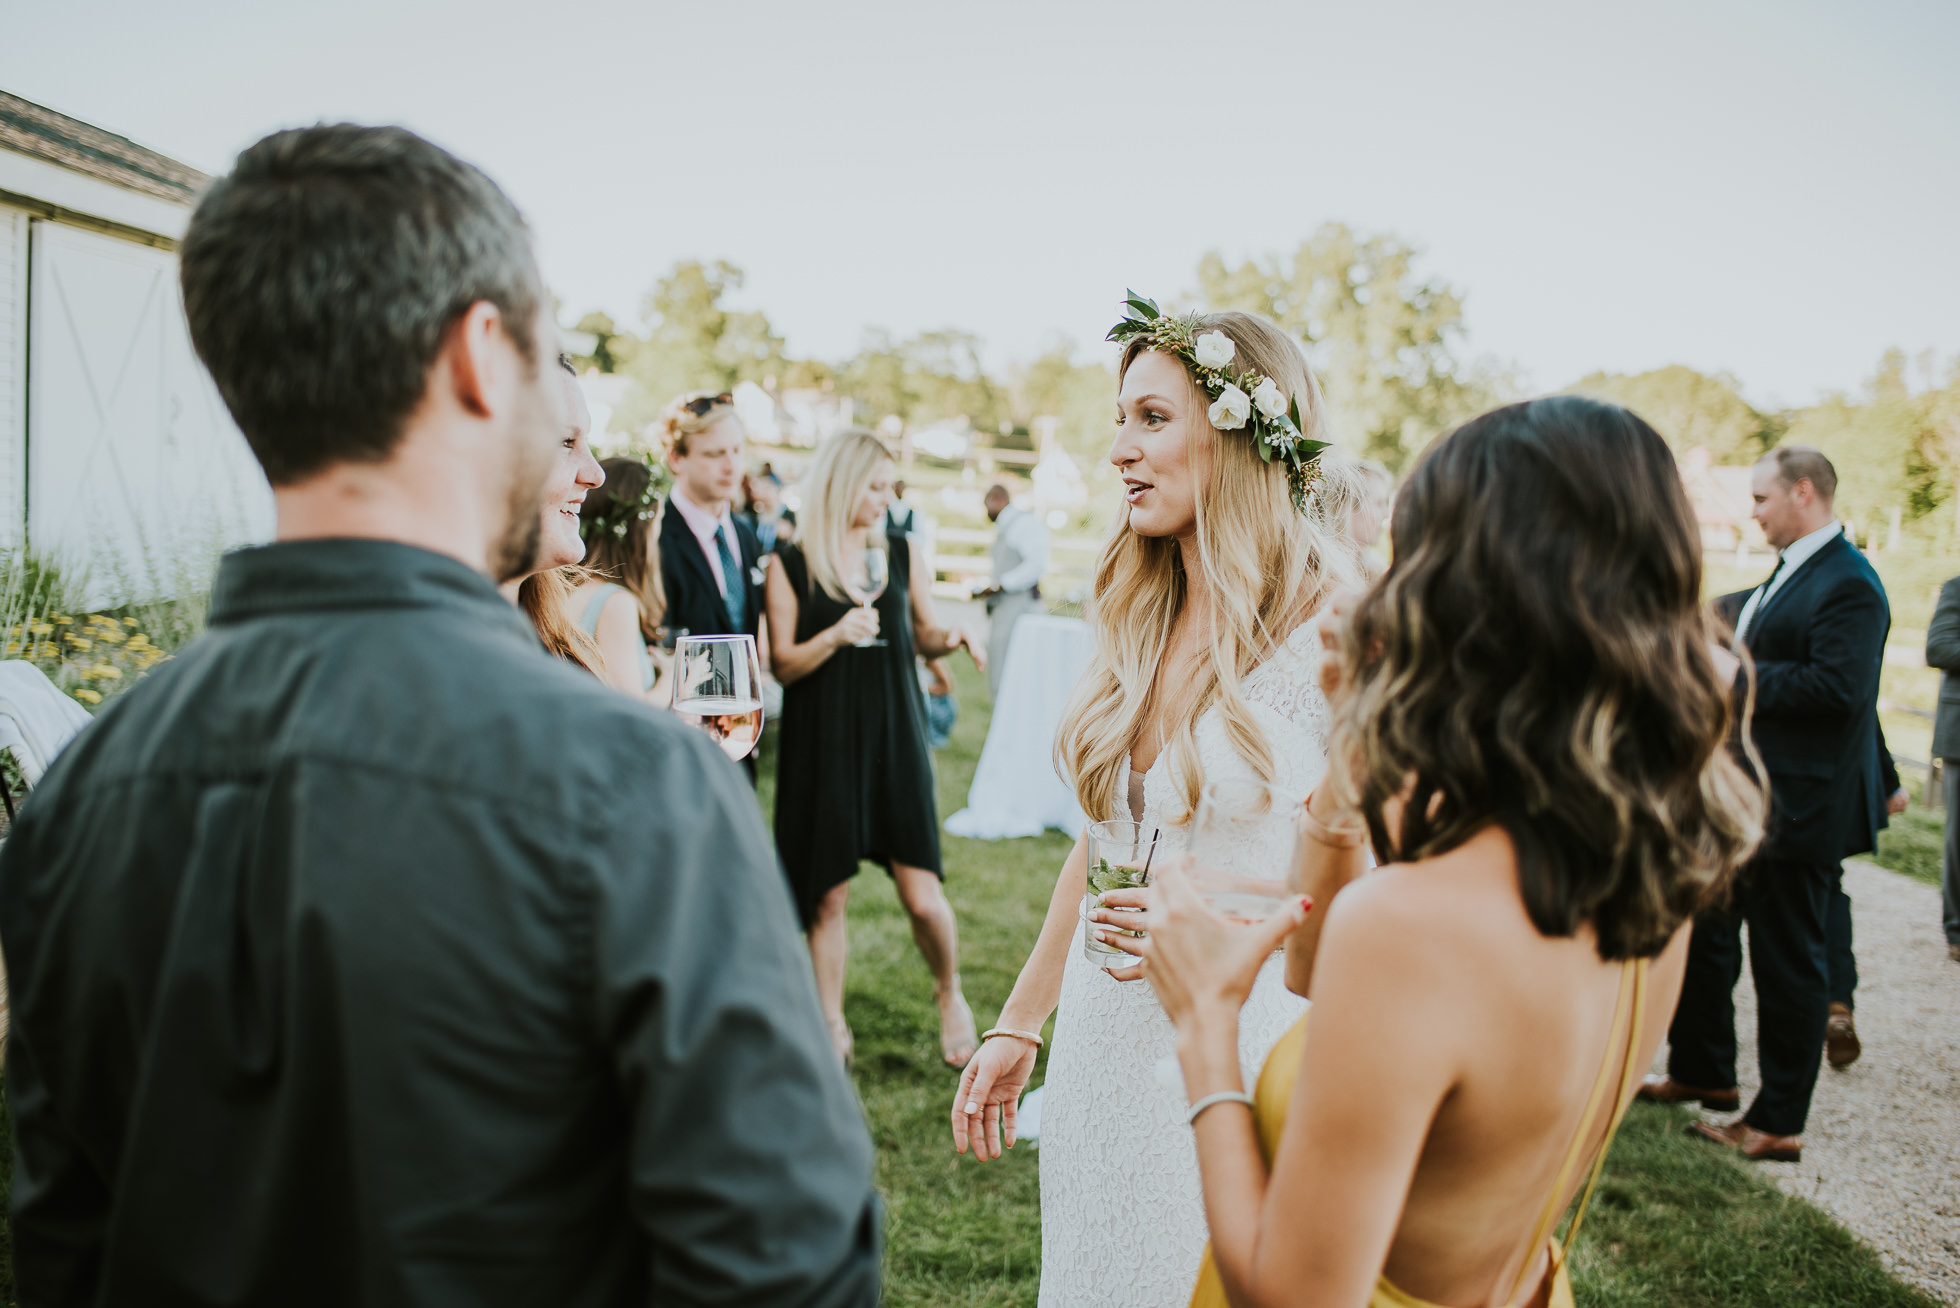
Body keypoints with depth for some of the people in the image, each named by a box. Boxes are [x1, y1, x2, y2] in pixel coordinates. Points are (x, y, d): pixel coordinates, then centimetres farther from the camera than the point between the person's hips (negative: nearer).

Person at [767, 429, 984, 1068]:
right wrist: (835, 635, -21)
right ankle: (832, 1024, 23)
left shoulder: (901, 554, 4)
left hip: (892, 734, 2)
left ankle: (950, 993, 25)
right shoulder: (790, 566, -4)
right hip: (823, 744, -1)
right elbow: (783, 667, -4)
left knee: (922, 894, -3)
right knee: (828, 894, 5)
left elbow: (923, 636, 15)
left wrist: (952, 637, -7)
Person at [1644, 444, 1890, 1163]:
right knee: (1705, 935, 19)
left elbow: (1838, 687, -28)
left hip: (1798, 809, -10)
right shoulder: (1789, 576, 12)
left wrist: (1736, 677, -21)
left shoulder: (1848, 584, -18)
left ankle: (1777, 1123, 13)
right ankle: (1703, 1072, 37)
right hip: (1746, 802, 10)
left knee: (1789, 963, 1)